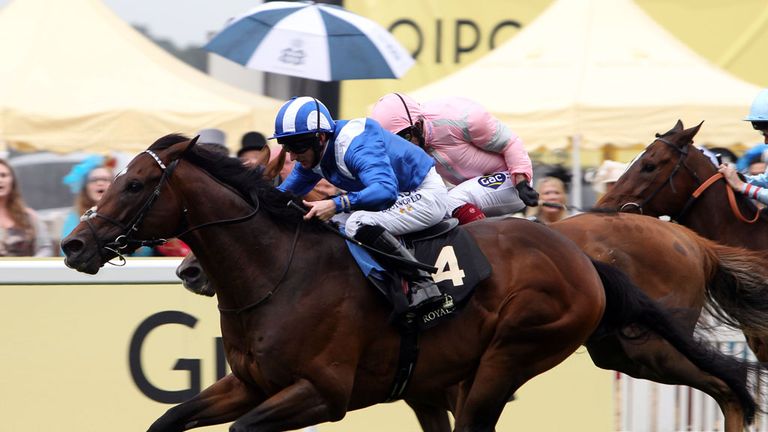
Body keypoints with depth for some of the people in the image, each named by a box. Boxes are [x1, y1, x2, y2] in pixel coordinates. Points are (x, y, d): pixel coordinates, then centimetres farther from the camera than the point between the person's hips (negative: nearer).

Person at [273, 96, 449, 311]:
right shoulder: (312, 153, -1)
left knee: (359, 224, -32)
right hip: (402, 196, 10)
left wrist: (337, 204, -54)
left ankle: (422, 283, -27)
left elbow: (386, 190, -45)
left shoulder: (355, 146, -30)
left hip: (426, 194, -10)